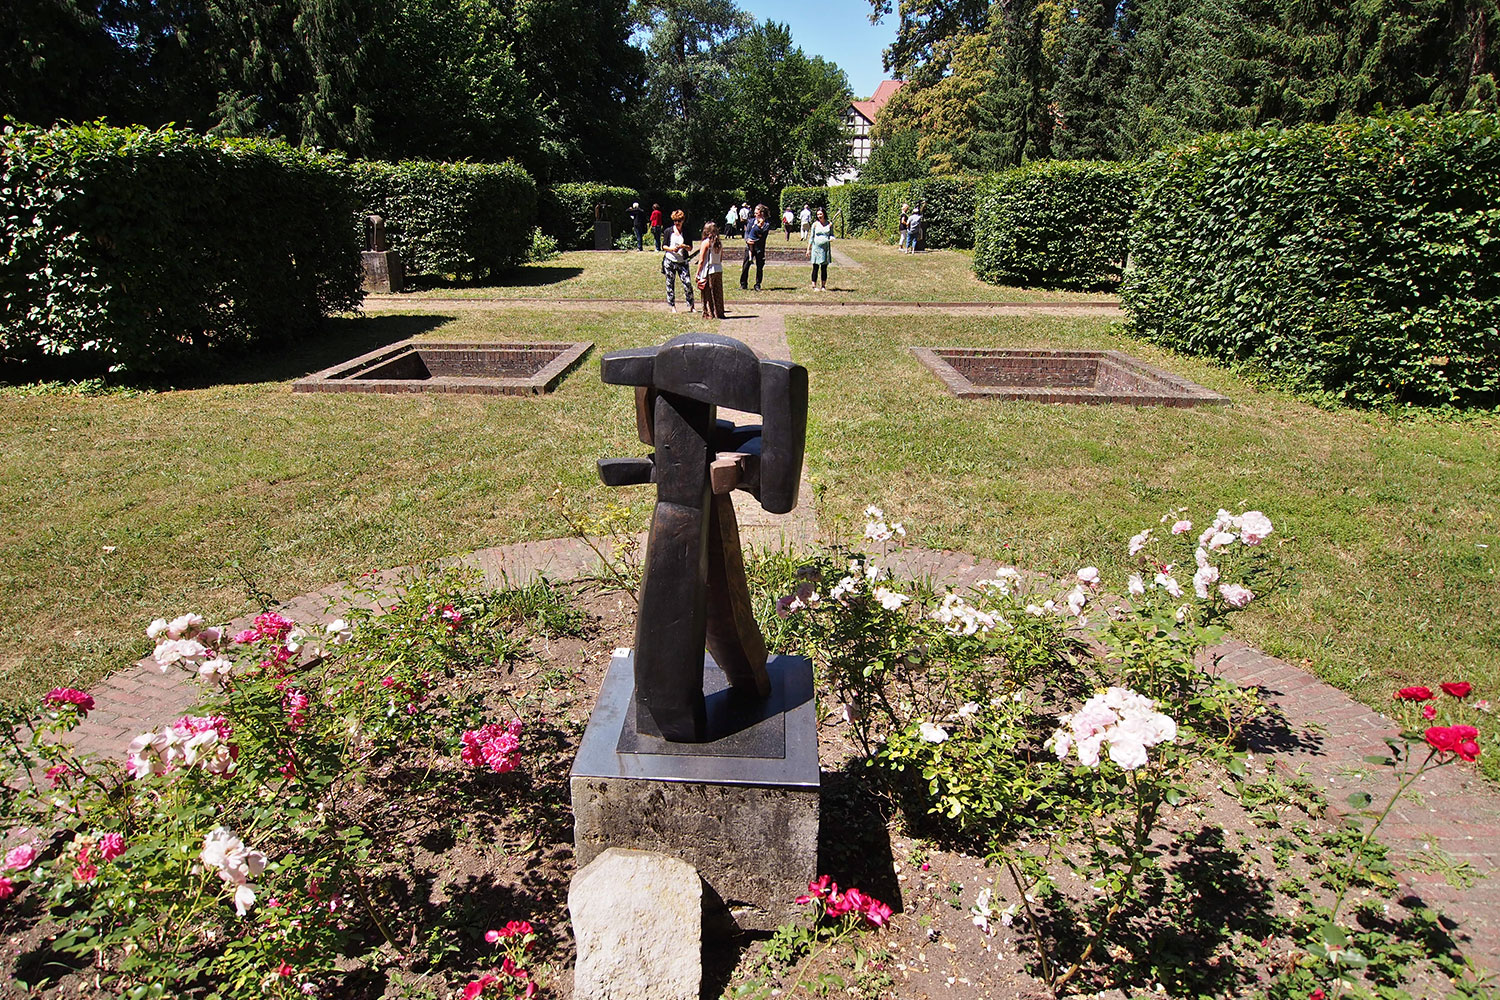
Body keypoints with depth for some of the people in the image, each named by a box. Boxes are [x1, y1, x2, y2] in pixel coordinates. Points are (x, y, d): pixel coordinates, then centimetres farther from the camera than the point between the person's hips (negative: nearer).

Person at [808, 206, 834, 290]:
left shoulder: (829, 224, 5)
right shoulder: (815, 224, 2)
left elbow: (832, 234, 13)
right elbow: (811, 237, 5)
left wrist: (831, 238, -12)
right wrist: (808, 249, 3)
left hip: (826, 248, 2)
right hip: (816, 248, -1)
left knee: (824, 268, 5)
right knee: (815, 267, -2)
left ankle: (823, 286, 12)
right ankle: (814, 285, 2)